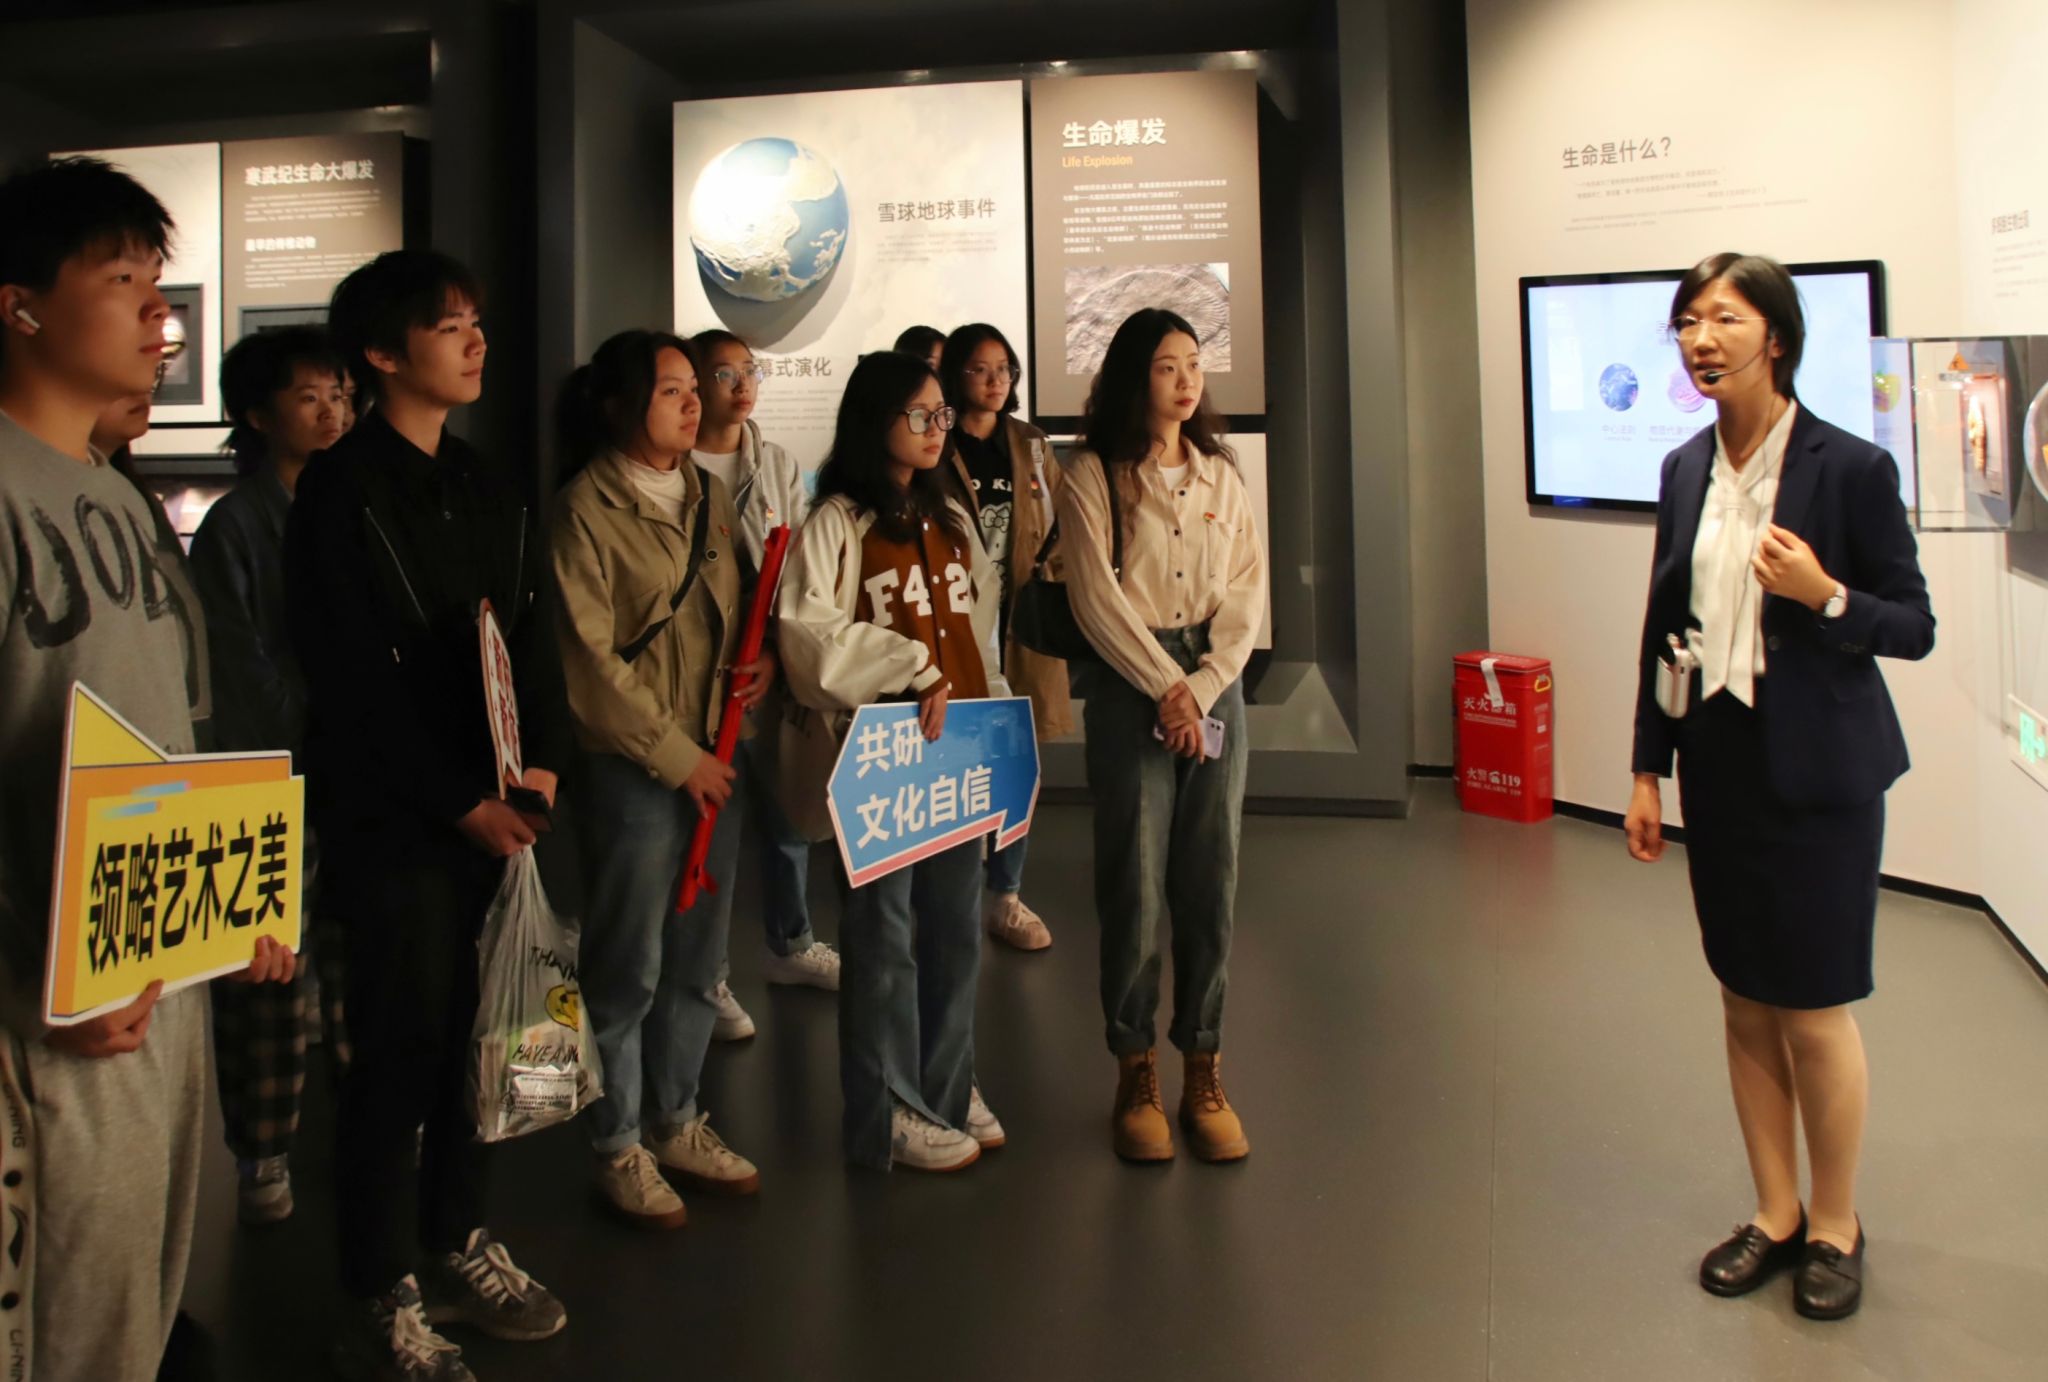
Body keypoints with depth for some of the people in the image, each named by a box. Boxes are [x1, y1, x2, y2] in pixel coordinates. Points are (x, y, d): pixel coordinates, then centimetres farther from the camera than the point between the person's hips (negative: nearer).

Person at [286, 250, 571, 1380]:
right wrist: (463, 803, -14)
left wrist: (540, 766, -2)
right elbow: (357, 680, -13)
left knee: (478, 1034, 12)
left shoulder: (487, 486, 14)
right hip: (392, 820, -6)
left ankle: (457, 1245, 30)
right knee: (398, 1053, 1)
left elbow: (533, 633, 12)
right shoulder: (340, 493, -8)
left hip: (500, 810, 6)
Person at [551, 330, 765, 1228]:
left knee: (698, 960, 15)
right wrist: (675, 755, -13)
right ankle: (619, 1146, 21)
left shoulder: (710, 497, 10)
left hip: (714, 759, 6)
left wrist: (762, 655, -1)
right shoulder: (586, 510, -9)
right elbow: (590, 661, -13)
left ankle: (676, 1122, 31)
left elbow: (742, 603, 21)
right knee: (628, 969, 4)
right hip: (633, 771, -6)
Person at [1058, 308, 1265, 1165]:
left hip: (1214, 685, 4)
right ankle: (1135, 1074, 12)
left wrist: (1203, 688, -7)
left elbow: (1247, 591, 6)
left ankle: (1203, 1074, 15)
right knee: (1134, 885, -1)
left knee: (1212, 883, 4)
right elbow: (1097, 598, -7)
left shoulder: (1222, 475, 13)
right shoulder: (1092, 476, 0)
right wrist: (1165, 687, -10)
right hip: (1130, 687, -3)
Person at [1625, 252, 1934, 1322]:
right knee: (1743, 1001, 13)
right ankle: (1775, 1213, 29)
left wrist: (1825, 597, -25)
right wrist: (1647, 767, 9)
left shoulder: (1851, 467, -10)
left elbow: (1915, 626, -5)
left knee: (1815, 1010, 4)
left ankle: (1836, 1226, 26)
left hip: (1816, 770, -5)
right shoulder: (1687, 468, 5)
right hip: (1720, 763, 5)